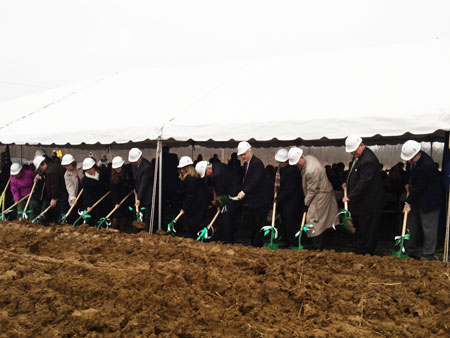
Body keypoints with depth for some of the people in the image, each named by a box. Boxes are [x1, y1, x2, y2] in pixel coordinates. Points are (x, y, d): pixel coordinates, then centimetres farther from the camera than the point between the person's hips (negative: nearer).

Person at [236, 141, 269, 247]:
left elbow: (255, 181, -25)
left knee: (259, 223, -2)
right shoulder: (246, 163, 13)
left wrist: (244, 192, -29)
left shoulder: (257, 163, -16)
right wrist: (242, 192, 9)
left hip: (259, 200, -10)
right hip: (251, 200, 10)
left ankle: (258, 243, 3)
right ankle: (252, 241, 28)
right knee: (253, 223, 18)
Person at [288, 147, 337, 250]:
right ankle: (318, 245, 27)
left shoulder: (311, 170, -32)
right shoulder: (308, 158, 0)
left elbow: (312, 190, -22)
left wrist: (306, 204, -10)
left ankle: (318, 248, 0)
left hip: (321, 195, -10)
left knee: (315, 223, -6)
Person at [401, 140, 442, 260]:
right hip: (415, 196, 9)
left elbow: (419, 187, -24)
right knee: (411, 224, 16)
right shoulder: (412, 158, -7)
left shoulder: (427, 165, -32)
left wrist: (409, 202, -17)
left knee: (428, 227, 1)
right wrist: (408, 184, 8)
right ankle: (409, 251, 28)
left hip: (428, 200, -9)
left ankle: (429, 256, 12)